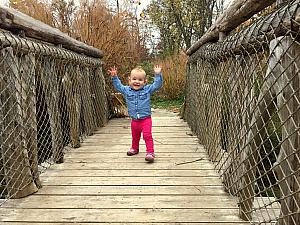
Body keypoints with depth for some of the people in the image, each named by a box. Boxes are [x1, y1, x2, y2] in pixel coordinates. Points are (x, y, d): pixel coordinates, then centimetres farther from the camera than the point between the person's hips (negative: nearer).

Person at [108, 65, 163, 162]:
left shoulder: (148, 89, -5)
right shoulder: (126, 90, 1)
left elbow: (157, 85, -8)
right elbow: (118, 86, 12)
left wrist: (158, 75, -17)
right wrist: (114, 77, 1)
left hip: (146, 119, -3)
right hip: (134, 120, 4)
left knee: (147, 136, -11)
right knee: (135, 136, 21)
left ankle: (150, 152, -4)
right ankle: (134, 148, 44)